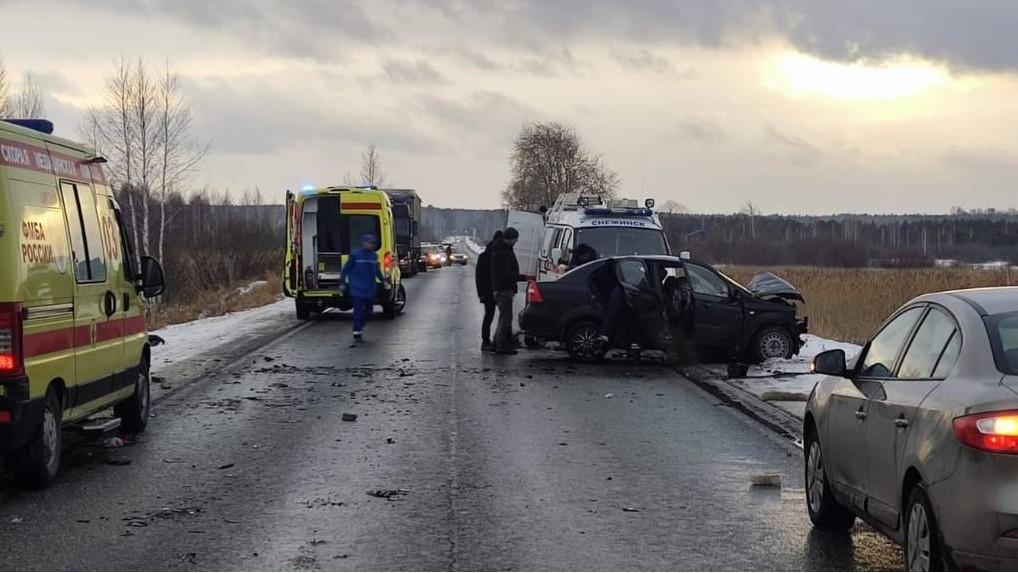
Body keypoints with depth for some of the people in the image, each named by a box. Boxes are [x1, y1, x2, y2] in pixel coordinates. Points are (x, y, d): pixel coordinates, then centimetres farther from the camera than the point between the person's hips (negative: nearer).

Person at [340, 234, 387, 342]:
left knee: (369, 310, 11)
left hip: (370, 289, 6)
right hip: (357, 289, -6)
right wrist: (342, 282, -6)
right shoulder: (355, 254, -9)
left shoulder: (374, 255, 7)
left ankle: (359, 328, 28)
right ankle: (357, 332, 1)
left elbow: (377, 270, 19)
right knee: (358, 310, -6)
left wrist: (383, 281, 17)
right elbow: (346, 269, -4)